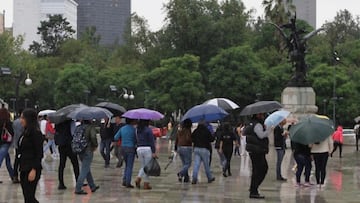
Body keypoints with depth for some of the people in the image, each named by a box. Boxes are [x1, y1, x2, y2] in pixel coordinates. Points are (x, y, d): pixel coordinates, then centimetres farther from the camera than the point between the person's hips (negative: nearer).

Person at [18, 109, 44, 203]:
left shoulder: (36, 133, -13)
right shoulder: (26, 133, 14)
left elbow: (39, 154, -16)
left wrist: (34, 170, -20)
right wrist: (21, 168, 17)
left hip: (32, 169, -9)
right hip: (24, 169, 9)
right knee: (26, 195, 11)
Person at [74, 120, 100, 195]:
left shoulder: (78, 127, 7)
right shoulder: (91, 127, -12)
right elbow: (93, 137, -22)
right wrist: (95, 145, -5)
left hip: (80, 152, 7)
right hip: (88, 151, -7)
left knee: (87, 169, 19)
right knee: (84, 170, -4)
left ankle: (93, 186, 31)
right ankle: (78, 189, -8)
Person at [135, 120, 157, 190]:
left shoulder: (138, 130, 9)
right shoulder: (148, 130, -10)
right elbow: (152, 142, -13)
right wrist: (153, 152, -13)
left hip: (139, 149, 6)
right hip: (147, 149, -6)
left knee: (143, 166, 16)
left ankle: (138, 179, -6)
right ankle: (146, 184, 3)